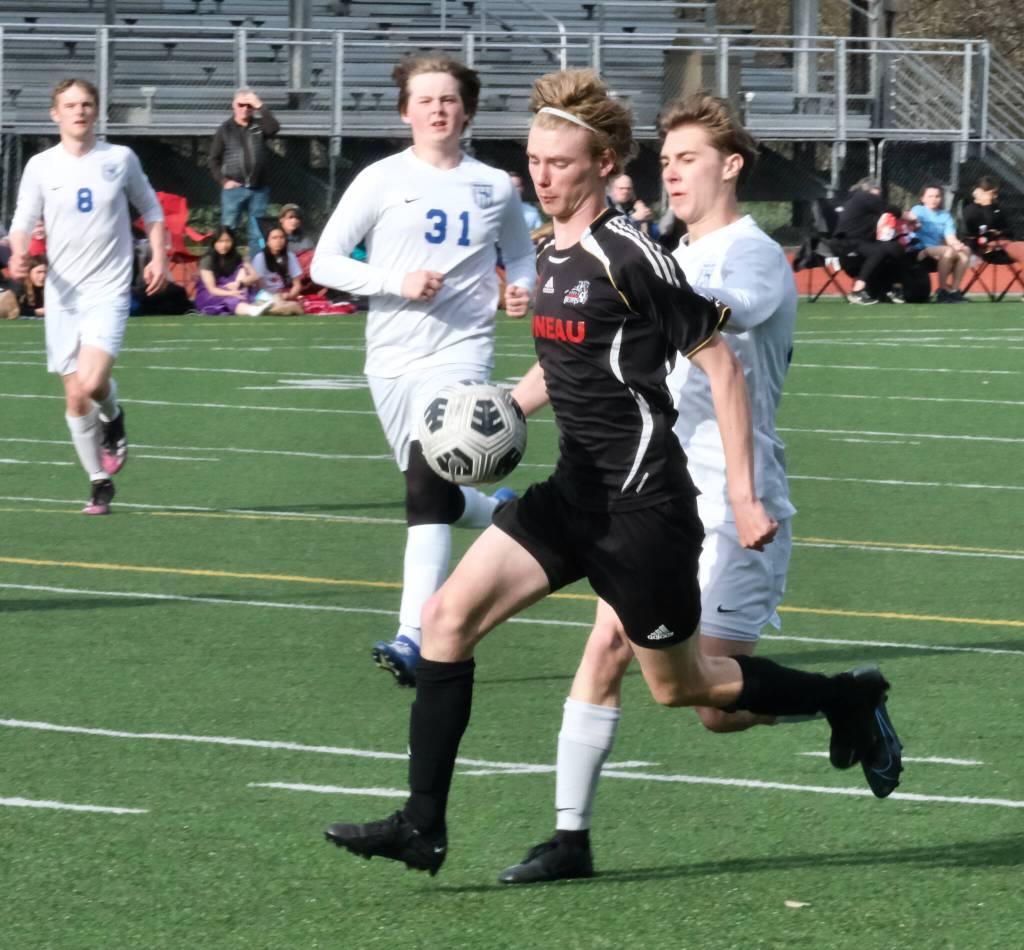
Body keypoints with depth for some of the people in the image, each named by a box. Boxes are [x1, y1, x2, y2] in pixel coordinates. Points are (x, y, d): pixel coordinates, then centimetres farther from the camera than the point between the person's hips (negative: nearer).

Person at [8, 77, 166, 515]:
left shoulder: (120, 159, 1)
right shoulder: (41, 166, 1)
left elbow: (151, 209, 15)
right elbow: (23, 222, 4)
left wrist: (158, 258, 3)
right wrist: (18, 253, -18)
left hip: (109, 291, -2)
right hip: (62, 294, 2)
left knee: (91, 381, -23)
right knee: (75, 397, 3)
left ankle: (112, 417, 12)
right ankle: (99, 482, 19)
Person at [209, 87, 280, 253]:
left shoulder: (259, 125, 9)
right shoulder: (225, 130, 6)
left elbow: (274, 128, -14)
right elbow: (214, 160, 6)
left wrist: (261, 106, -13)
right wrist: (224, 181, -6)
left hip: (258, 189, 1)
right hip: (233, 189, -1)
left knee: (258, 235, 4)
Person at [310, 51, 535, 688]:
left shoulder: (496, 187, 6)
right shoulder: (382, 181, 2)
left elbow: (521, 253, 22)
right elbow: (326, 262, 1)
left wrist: (523, 288, -1)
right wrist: (397, 283, -14)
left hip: (461, 351, -2)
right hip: (393, 356, 2)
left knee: (427, 483, -21)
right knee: (431, 494, 12)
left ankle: (414, 640, -27)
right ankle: (500, 512, 48)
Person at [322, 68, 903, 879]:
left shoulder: (630, 256, -16)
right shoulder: (554, 256, 9)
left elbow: (721, 364, -14)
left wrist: (744, 497, -16)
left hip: (642, 503, -8)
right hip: (577, 492, 8)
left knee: (679, 686, 7)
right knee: (449, 614, -7)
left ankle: (849, 700, 30)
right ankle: (423, 826, -6)